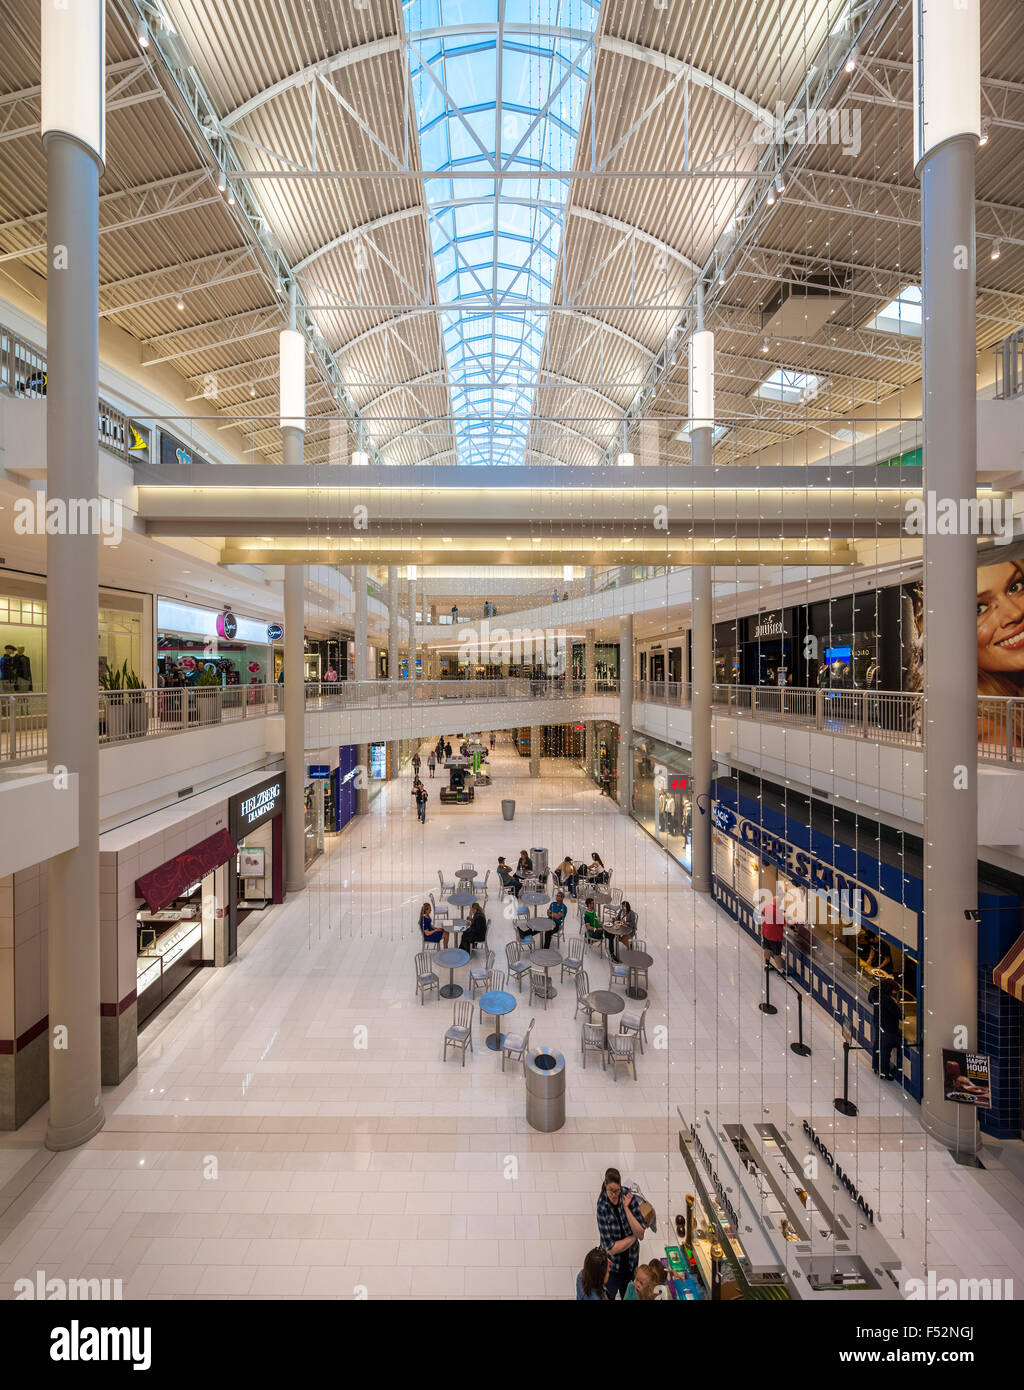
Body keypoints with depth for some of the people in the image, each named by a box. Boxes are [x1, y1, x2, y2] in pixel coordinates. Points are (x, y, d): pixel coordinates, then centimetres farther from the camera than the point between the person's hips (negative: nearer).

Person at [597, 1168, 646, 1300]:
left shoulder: (627, 1196, -22)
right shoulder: (602, 1206, -29)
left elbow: (641, 1234, -19)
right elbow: (611, 1248, -23)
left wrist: (626, 1208, -31)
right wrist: (634, 1236, -16)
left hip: (631, 1258, 3)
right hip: (613, 1262, -3)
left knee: (627, 1294, 25)